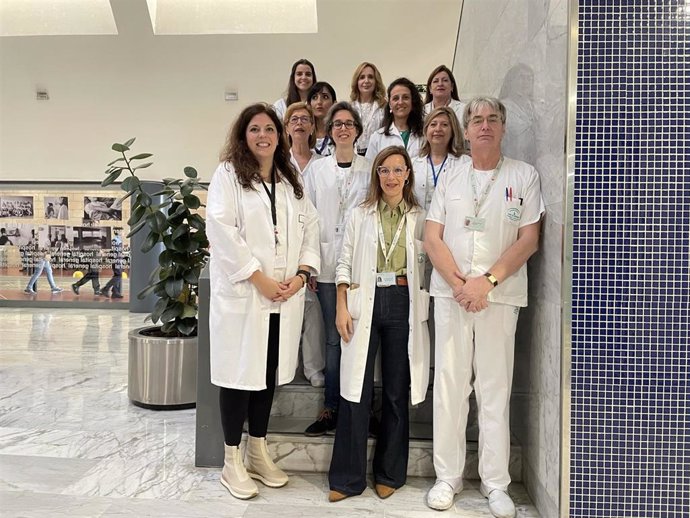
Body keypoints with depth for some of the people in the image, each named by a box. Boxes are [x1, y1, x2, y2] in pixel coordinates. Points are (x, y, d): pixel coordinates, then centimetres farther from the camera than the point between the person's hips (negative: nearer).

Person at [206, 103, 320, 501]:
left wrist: (302, 274, -5)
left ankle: (259, 454, 27)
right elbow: (222, 231, -12)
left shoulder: (292, 181, 17)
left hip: (285, 295, 5)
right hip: (242, 293, -5)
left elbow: (310, 228, 11)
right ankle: (232, 463, 16)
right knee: (239, 373, 2)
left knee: (269, 373, 12)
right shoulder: (228, 175, 0)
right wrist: (260, 279, -15)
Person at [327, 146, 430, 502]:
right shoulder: (360, 216, 9)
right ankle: (348, 476, 13)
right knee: (356, 391, 0)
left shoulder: (420, 218, 8)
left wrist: (422, 311, -1)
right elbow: (345, 264, 6)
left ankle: (389, 473, 24)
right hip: (365, 303, 0)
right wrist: (342, 308, -3)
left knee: (397, 391, 8)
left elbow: (425, 268, 7)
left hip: (403, 303, 0)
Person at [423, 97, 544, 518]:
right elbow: (432, 238, 5)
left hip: (500, 295, -2)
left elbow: (529, 239, -2)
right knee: (449, 384, 5)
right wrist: (459, 283, -8)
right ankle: (448, 477, 18)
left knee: (495, 389, 3)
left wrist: (487, 281, -12)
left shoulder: (524, 176, 5)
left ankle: (496, 484, 16)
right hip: (450, 293, 2)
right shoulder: (449, 179, 12)